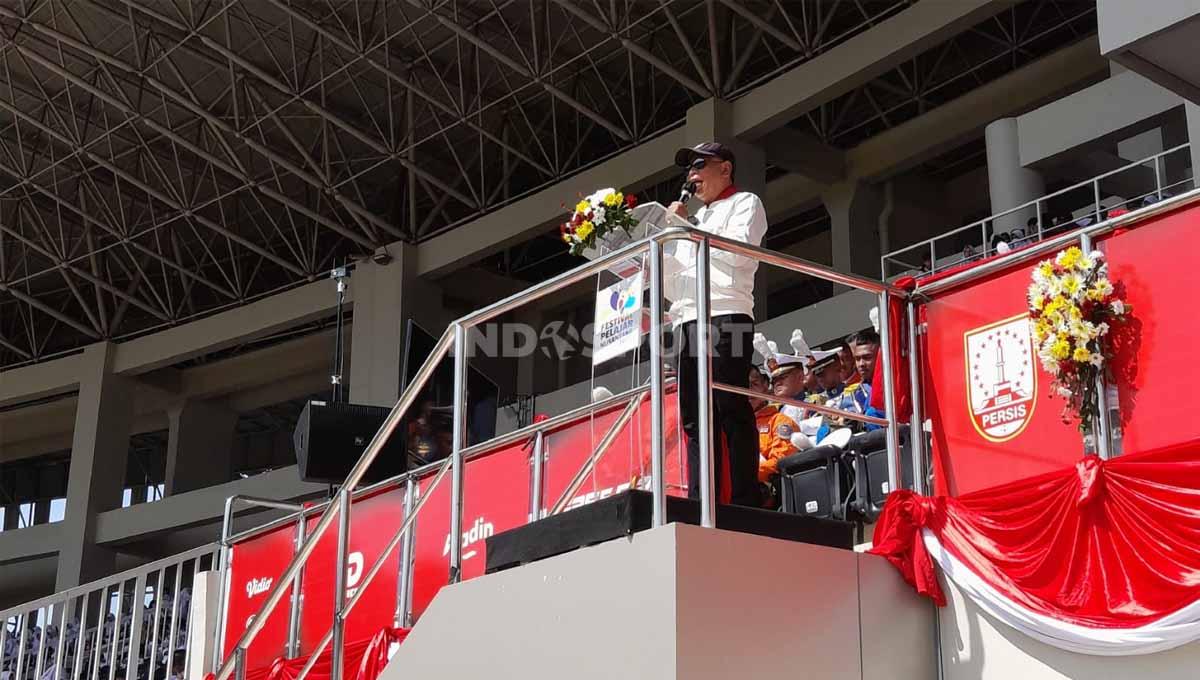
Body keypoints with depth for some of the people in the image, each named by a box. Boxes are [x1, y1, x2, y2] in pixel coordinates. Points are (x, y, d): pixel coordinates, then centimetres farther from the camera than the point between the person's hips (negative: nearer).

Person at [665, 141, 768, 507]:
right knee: (695, 419, -1)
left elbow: (739, 251, -9)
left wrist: (688, 227, -1)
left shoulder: (745, 203, 12)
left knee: (730, 409, -15)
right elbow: (674, 283, 28)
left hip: (725, 316, -7)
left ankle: (744, 503, -18)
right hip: (687, 321, 7)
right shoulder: (698, 219, 32)